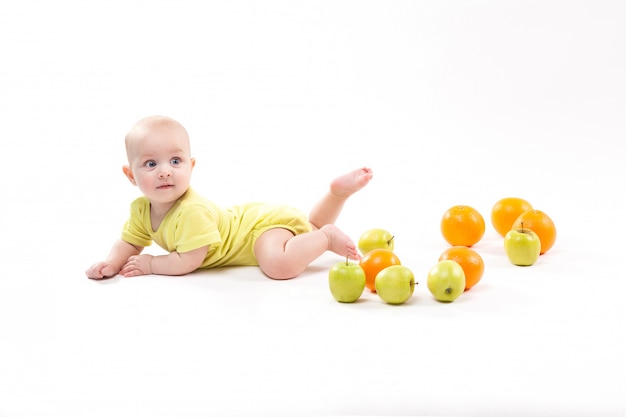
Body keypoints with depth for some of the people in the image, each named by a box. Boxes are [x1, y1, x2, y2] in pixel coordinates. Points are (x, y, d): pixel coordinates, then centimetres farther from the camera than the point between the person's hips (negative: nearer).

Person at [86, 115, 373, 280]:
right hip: (246, 217, 9)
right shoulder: (141, 210, -11)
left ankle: (328, 237, -12)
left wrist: (150, 264, -22)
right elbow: (128, 243, -1)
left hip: (266, 221, -9)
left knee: (279, 266, -38)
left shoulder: (192, 212, -37)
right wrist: (111, 264, -22)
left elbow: (189, 262, -34)